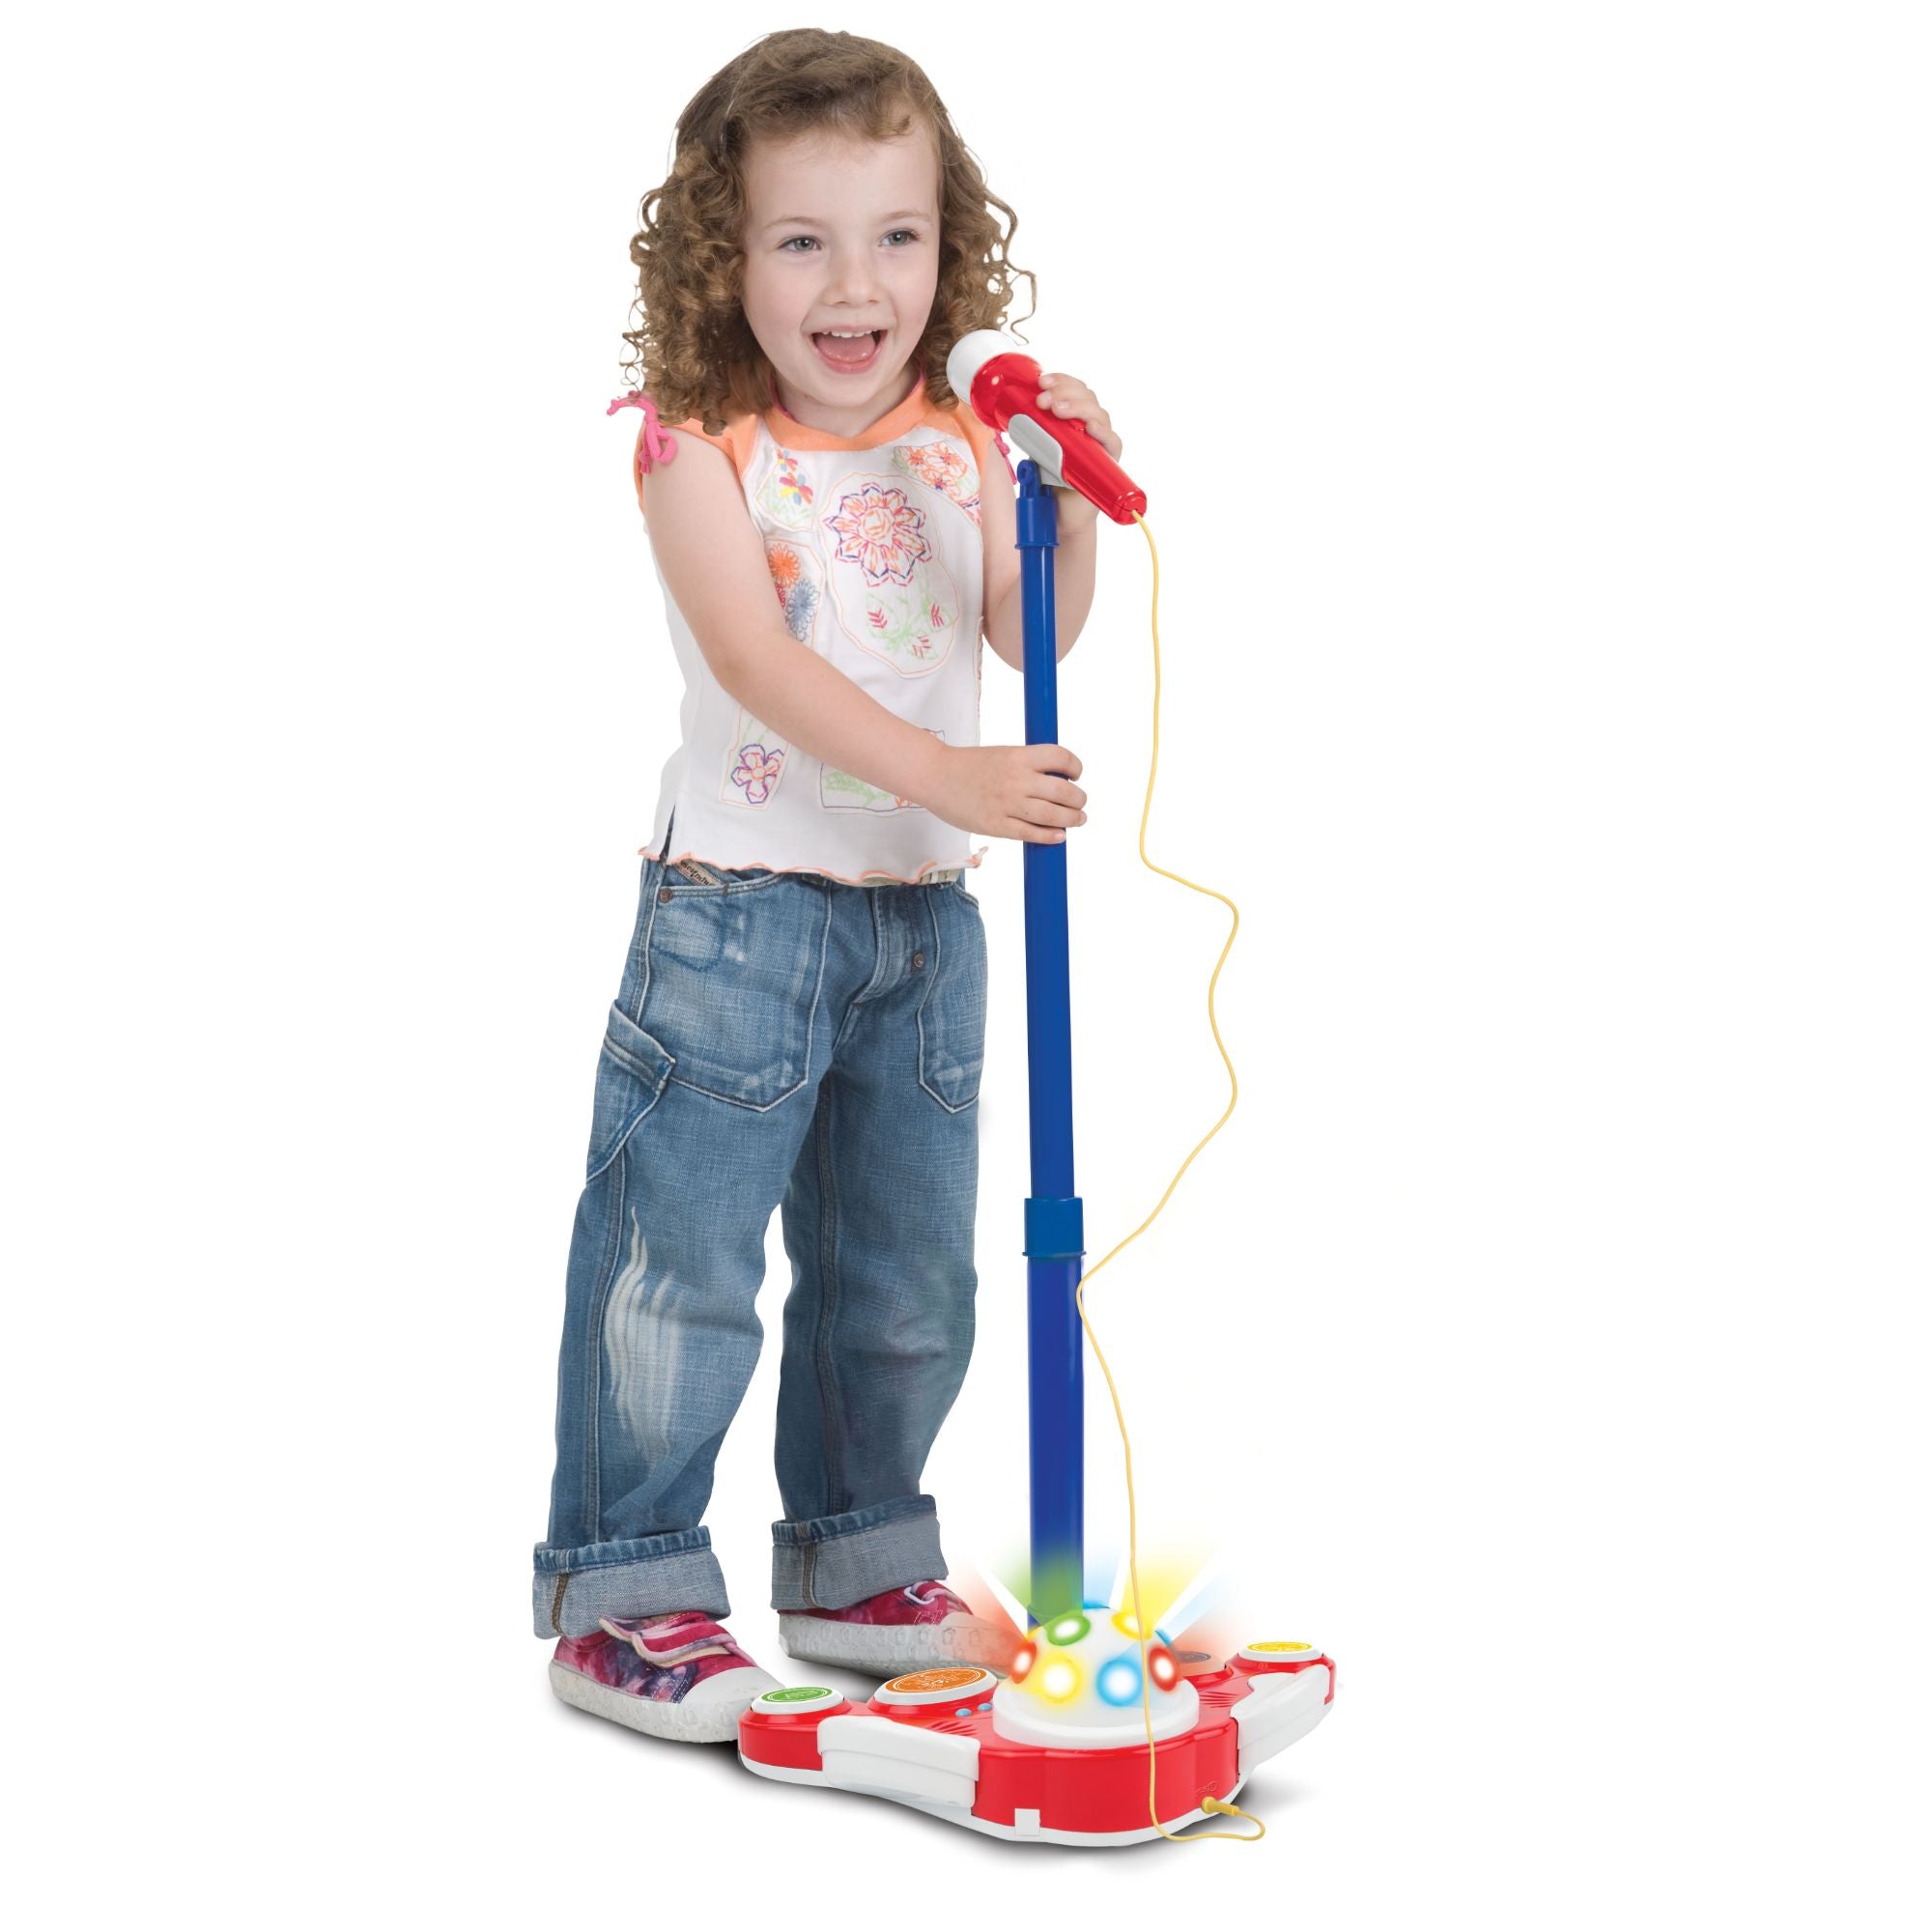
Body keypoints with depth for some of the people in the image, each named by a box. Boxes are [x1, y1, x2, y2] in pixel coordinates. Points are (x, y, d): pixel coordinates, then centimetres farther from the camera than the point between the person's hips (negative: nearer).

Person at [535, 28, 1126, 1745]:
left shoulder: (961, 439, 6)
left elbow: (1029, 634, -1)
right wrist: (947, 775, -31)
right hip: (738, 910, -6)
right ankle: (622, 1593, 13)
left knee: (907, 1280, 15)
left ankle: (857, 1567, 31)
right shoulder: (698, 445, -11)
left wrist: (1069, 510, -18)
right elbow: (754, 659, -22)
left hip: (922, 913, 6)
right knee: (681, 1267, -1)